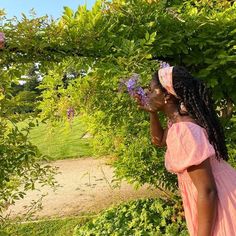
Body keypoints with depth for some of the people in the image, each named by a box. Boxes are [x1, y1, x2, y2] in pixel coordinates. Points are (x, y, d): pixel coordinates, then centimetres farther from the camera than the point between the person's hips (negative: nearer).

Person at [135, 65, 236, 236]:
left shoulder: (182, 131, -30)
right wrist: (152, 112, 5)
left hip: (218, 206, -9)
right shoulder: (181, 118, 0)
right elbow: (159, 140, 20)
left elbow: (207, 192, -29)